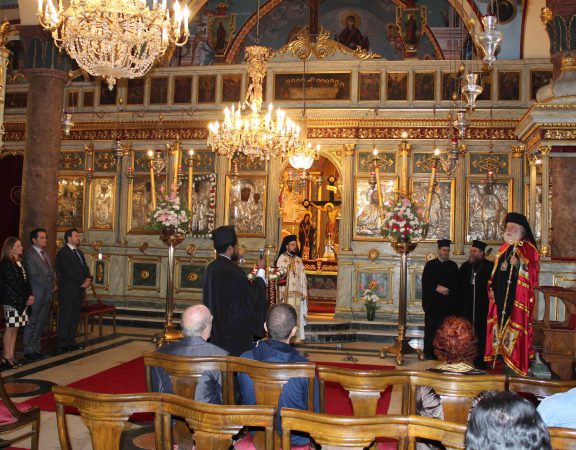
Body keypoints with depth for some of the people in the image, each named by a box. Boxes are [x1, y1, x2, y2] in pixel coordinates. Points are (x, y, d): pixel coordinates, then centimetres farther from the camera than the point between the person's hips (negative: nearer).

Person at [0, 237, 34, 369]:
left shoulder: (19, 262, 15)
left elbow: (25, 280, 13)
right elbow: (13, 284, -13)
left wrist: (30, 295, 0)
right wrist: (27, 297, -9)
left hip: (21, 300, 8)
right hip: (12, 300, -8)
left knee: (15, 328, 8)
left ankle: (11, 357, 12)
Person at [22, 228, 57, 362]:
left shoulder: (44, 254, 15)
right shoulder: (29, 255, -11)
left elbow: (51, 271, 19)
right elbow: (34, 276, -15)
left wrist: (53, 284, 2)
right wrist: (49, 285, -8)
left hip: (47, 294, 7)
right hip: (36, 295, -7)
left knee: (42, 322, 11)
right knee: (32, 323, 1)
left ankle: (36, 347, 21)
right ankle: (29, 350, 9)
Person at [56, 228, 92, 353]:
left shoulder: (79, 253, 18)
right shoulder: (63, 252, -8)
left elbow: (85, 268, 14)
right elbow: (69, 271, -17)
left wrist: (88, 279, -6)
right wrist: (83, 281, -15)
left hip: (79, 290, 8)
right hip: (67, 291, -8)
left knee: (75, 318, 10)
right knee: (65, 318, -3)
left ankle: (71, 342, 16)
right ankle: (62, 345, 2)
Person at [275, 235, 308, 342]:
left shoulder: (298, 260, 14)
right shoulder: (282, 259, -3)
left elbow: (302, 277, 12)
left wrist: (304, 292, 4)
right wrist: (281, 293, -16)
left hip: (297, 293, 5)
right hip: (286, 292, -5)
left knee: (297, 315, 6)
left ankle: (297, 336, 12)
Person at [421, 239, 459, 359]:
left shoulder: (453, 266, 11)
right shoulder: (430, 264, 5)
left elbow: (456, 283, 6)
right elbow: (425, 282, -3)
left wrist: (447, 289, -13)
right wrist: (437, 288, -16)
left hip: (448, 302, 2)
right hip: (432, 301, -1)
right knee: (431, 327, 0)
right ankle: (429, 352, 5)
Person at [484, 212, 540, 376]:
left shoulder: (528, 248, -6)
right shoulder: (504, 247, 15)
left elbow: (533, 272, -13)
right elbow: (496, 269, 18)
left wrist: (519, 265, -29)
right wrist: (491, 287, 11)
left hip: (517, 295, -7)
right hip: (501, 294, 7)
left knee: (515, 324, -6)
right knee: (500, 322, 9)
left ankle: (518, 358, 1)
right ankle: (501, 352, 19)